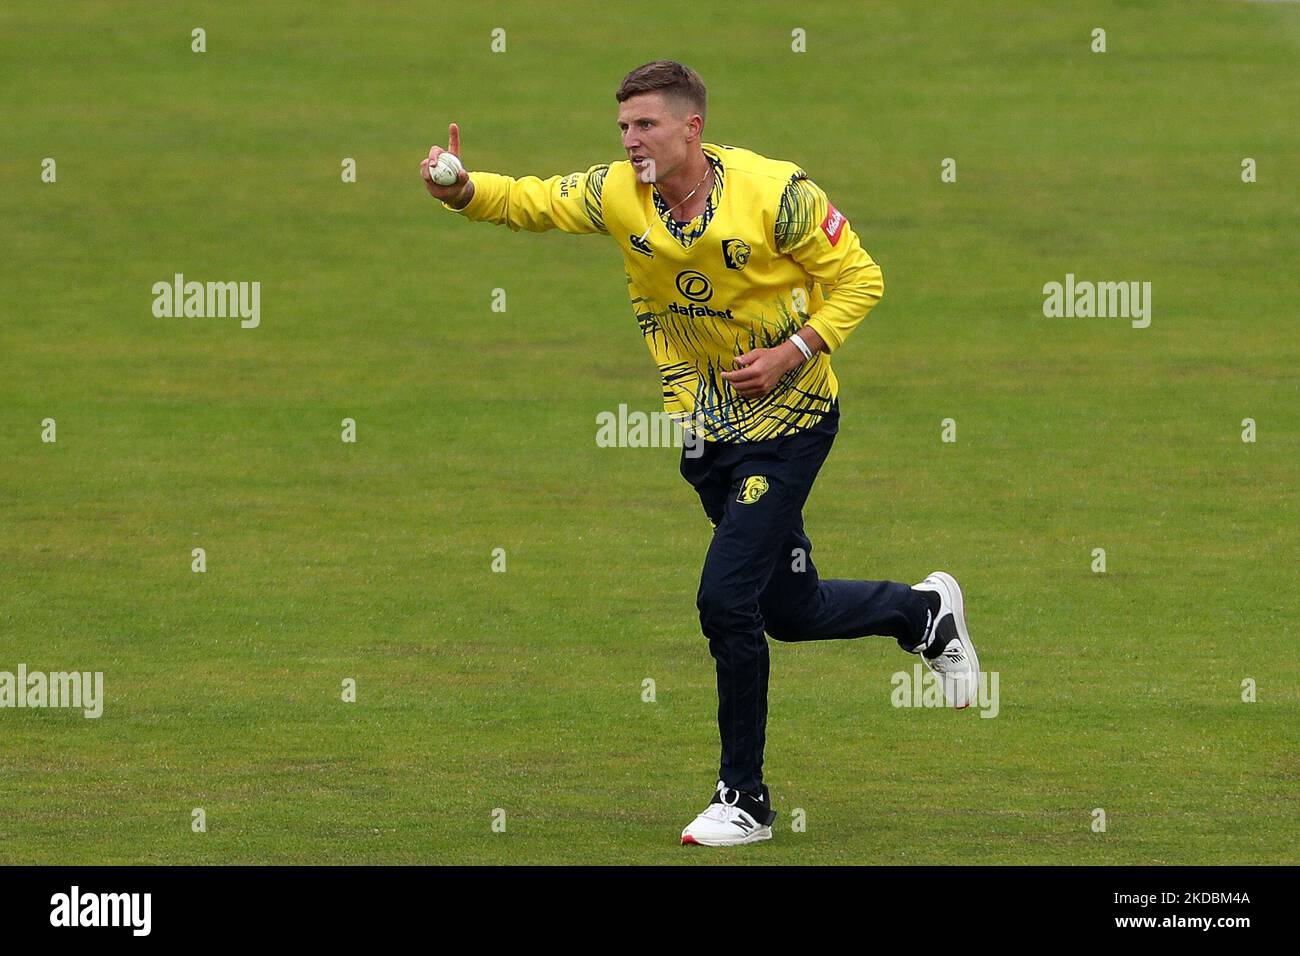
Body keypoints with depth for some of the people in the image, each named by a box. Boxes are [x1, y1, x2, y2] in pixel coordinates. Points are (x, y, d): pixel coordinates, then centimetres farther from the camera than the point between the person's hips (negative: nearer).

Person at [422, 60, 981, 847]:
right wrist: (464, 190, -30)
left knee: (726, 600, -15)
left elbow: (859, 277, -10)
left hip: (787, 423, -6)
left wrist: (792, 353, -21)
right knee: (789, 610, 15)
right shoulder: (617, 195, -6)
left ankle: (745, 798, -1)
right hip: (705, 425, 6)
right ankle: (926, 612, 46)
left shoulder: (773, 191, -18)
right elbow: (527, 202, -9)